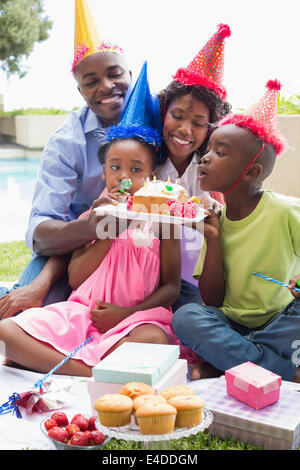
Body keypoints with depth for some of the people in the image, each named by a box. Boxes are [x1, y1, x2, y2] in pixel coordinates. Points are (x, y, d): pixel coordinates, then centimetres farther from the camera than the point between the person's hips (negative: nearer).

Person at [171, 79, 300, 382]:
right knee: (186, 317, -26)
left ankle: (220, 358, -20)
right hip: (231, 324, 4)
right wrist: (213, 240, -12)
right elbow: (212, 300, -2)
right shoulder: (216, 217, 1)